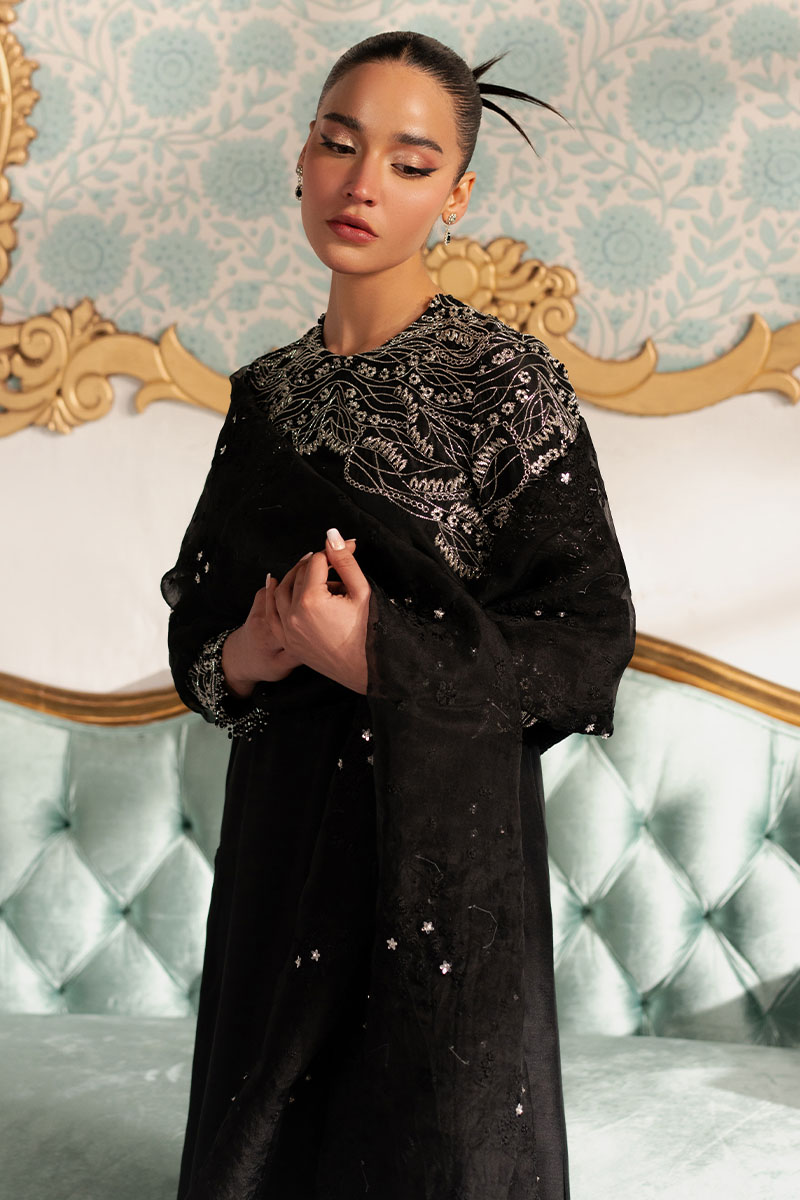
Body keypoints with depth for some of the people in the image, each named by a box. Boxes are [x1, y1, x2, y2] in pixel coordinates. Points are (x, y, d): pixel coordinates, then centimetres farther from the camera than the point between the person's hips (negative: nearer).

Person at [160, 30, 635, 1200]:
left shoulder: (505, 378, -9)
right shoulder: (269, 392, 7)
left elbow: (593, 640, -11)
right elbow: (196, 619, 12)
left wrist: (377, 658, -21)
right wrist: (242, 657, -10)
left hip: (445, 830, -5)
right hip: (281, 826, 5)